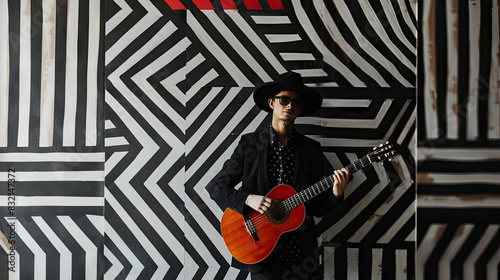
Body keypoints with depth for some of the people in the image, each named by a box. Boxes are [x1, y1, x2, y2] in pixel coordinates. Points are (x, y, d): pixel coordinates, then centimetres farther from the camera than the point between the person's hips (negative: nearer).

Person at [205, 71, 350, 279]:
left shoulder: (312, 149, 3)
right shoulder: (250, 143, -3)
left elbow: (317, 207, 4)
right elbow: (215, 186, -4)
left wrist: (335, 194, -15)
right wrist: (248, 199, -18)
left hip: (301, 251, 3)